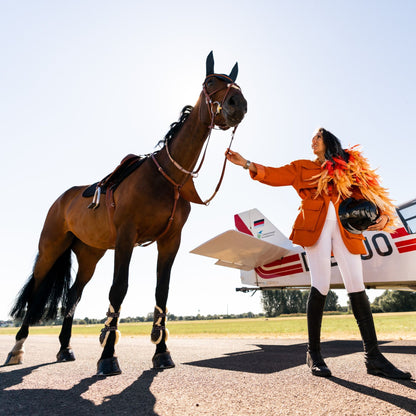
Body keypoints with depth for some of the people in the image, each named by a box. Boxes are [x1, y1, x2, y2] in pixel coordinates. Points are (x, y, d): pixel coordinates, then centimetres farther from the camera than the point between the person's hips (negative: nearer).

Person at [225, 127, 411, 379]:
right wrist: (247, 164, -1)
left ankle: (373, 357, 4)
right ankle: (314, 353, 2)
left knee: (357, 287, -3)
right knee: (321, 286, -9)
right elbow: (275, 175, 10)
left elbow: (367, 193, 14)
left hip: (346, 227, 2)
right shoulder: (302, 167, 21)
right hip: (315, 225, -2)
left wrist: (383, 215, -3)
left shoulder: (350, 166, 23)